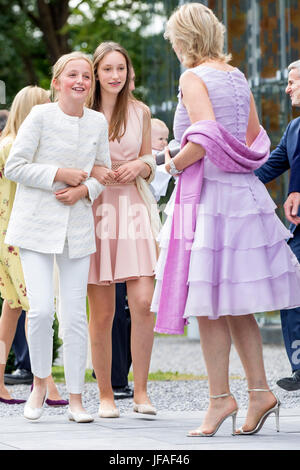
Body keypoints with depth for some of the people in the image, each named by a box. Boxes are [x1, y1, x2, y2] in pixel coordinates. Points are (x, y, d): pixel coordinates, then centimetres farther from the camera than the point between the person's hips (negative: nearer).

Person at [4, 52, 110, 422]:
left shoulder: (98, 122, 4)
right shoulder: (41, 116, -8)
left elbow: (103, 171, 13)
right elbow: (14, 166, -8)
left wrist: (84, 190, -7)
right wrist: (59, 174, -15)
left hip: (77, 228, 3)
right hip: (36, 224, -3)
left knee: (75, 314, 3)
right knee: (41, 308, -11)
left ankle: (75, 399, 11)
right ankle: (39, 382, 13)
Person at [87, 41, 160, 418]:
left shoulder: (140, 112, 10)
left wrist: (140, 166, -4)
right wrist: (91, 172, -11)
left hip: (135, 207, 1)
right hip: (96, 209, -1)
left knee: (144, 303, -11)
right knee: (101, 313, -1)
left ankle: (140, 390, 0)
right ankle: (105, 394, 10)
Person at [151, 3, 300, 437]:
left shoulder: (193, 78, -9)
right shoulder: (237, 76, 14)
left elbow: (206, 136, -22)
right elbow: (255, 138, 19)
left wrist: (174, 164, -7)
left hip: (207, 193, -8)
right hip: (243, 190, 8)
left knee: (208, 303, -2)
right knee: (235, 303, 12)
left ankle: (220, 397, -1)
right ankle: (260, 391, 9)